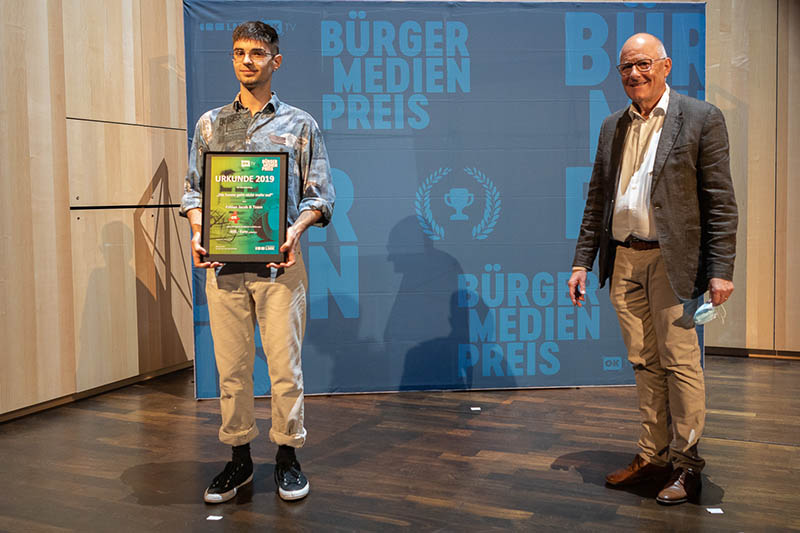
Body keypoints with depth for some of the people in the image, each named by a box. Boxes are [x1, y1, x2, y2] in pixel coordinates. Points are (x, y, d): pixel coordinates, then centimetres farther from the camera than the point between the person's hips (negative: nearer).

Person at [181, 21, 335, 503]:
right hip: (223, 261, 2)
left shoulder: (300, 124, 8)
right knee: (231, 364, 6)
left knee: (285, 363, 0)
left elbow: (320, 193, 5)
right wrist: (200, 232, -5)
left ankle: (288, 456, 16)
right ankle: (239, 459, 20)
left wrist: (296, 230, -13)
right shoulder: (210, 124, 15)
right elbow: (194, 189, 14)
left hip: (279, 260, -2)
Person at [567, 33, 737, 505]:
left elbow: (721, 202, -6)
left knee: (680, 362, -1)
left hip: (671, 260, -5)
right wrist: (583, 262, 10)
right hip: (623, 262, 5)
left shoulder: (701, 119, -2)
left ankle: (686, 463, 13)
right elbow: (596, 200, 16)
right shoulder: (613, 127, 14)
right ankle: (654, 456, 22)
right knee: (645, 363, 11)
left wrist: (721, 270, -12)